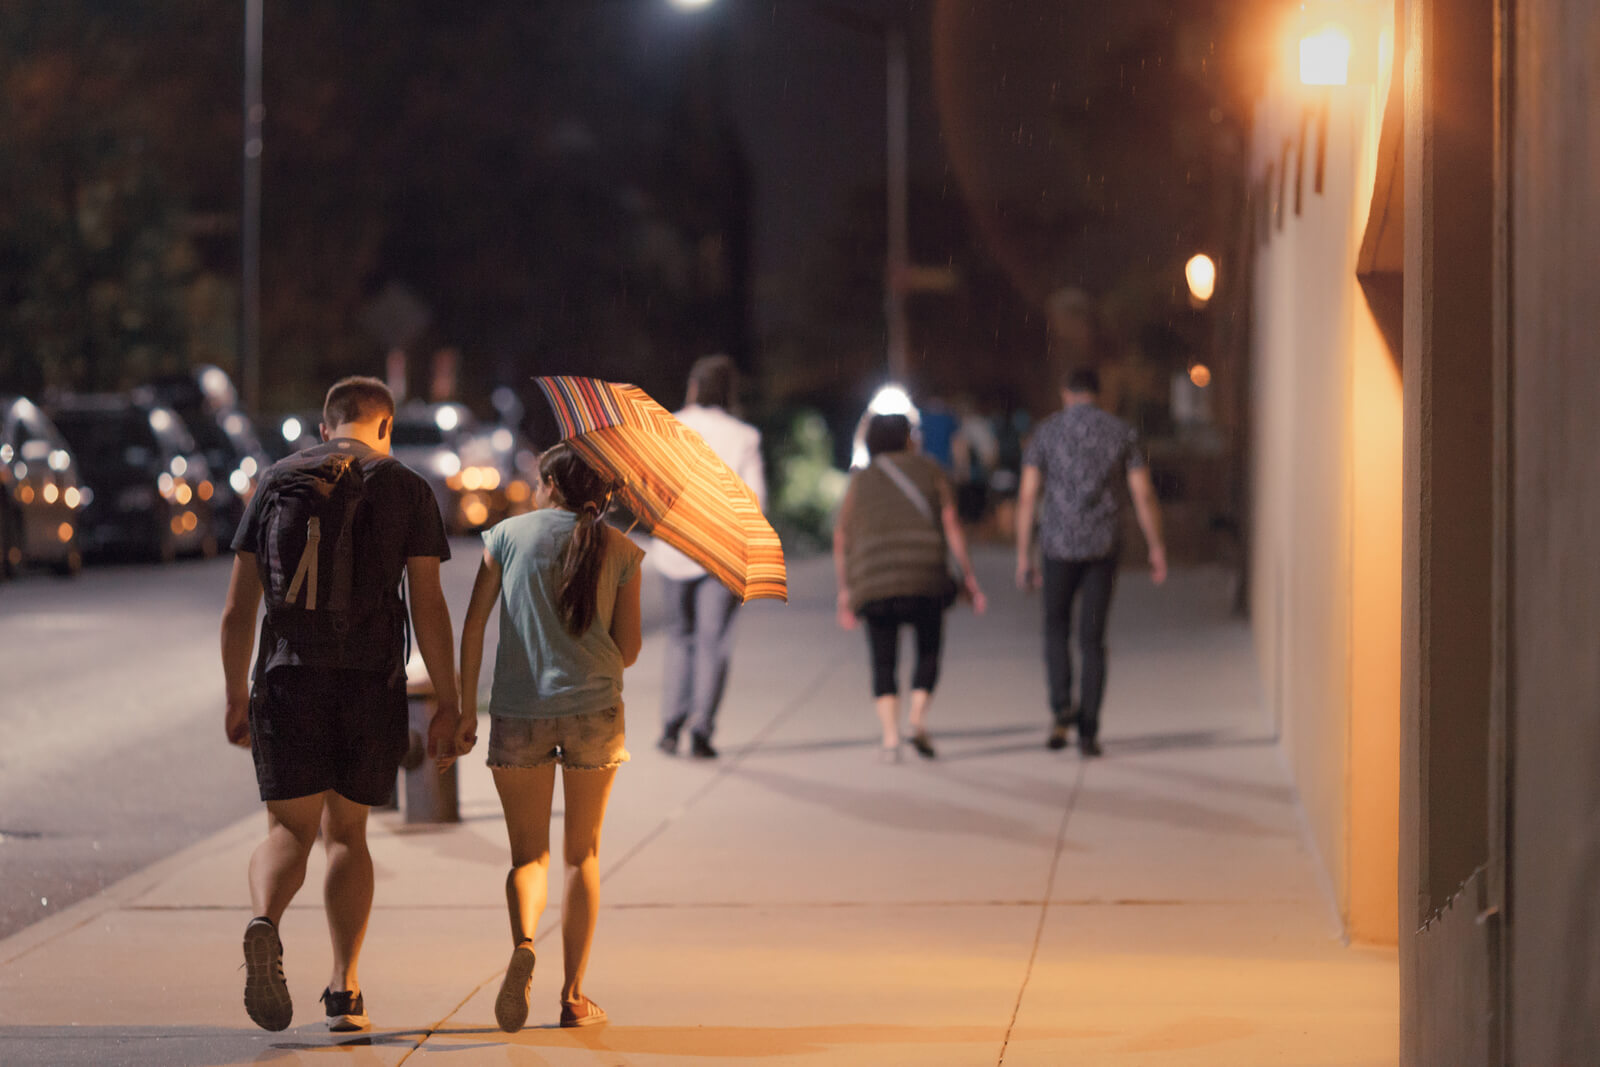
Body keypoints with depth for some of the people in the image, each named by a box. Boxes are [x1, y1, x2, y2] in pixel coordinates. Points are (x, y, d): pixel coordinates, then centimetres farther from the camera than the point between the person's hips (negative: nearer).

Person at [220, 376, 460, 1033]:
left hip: (288, 681, 0)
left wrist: (238, 697, 15)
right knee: (346, 832, 13)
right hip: (372, 683, 0)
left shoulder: (275, 483, 9)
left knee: (289, 829, 6)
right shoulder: (405, 490, 3)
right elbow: (429, 606, -3)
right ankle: (345, 990, 5)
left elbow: (238, 610, 7)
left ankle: (265, 923, -27)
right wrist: (447, 706, 0)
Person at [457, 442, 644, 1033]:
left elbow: (473, 625, 2)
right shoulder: (619, 550, 7)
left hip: (518, 711, 0)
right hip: (593, 707, 0)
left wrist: (465, 710, 6)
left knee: (528, 855, 7)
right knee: (582, 854, 13)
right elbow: (629, 648, 6)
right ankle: (575, 996, 10)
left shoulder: (508, 534, 7)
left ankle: (524, 944, -24)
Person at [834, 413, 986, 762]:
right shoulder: (928, 470, 12)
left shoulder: (860, 481, 16)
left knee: (884, 664, 10)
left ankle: (890, 738, -4)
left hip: (874, 585, 1)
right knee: (929, 651, 16)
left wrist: (845, 591, 17)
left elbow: (841, 541, 11)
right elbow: (951, 524, 3)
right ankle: (918, 721, -4)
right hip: (925, 577, -1)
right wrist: (969, 577, 3)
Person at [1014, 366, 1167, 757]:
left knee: (1056, 629, 18)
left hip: (1059, 546, -1)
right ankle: (1088, 732, 2)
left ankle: (1062, 708, -3)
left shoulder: (1047, 432, 1)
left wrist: (1023, 556, 0)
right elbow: (1143, 495, 0)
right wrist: (1157, 548, 9)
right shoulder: (1121, 432, 4)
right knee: (1092, 640, 7)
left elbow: (1027, 496, -4)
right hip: (1103, 547, 1)